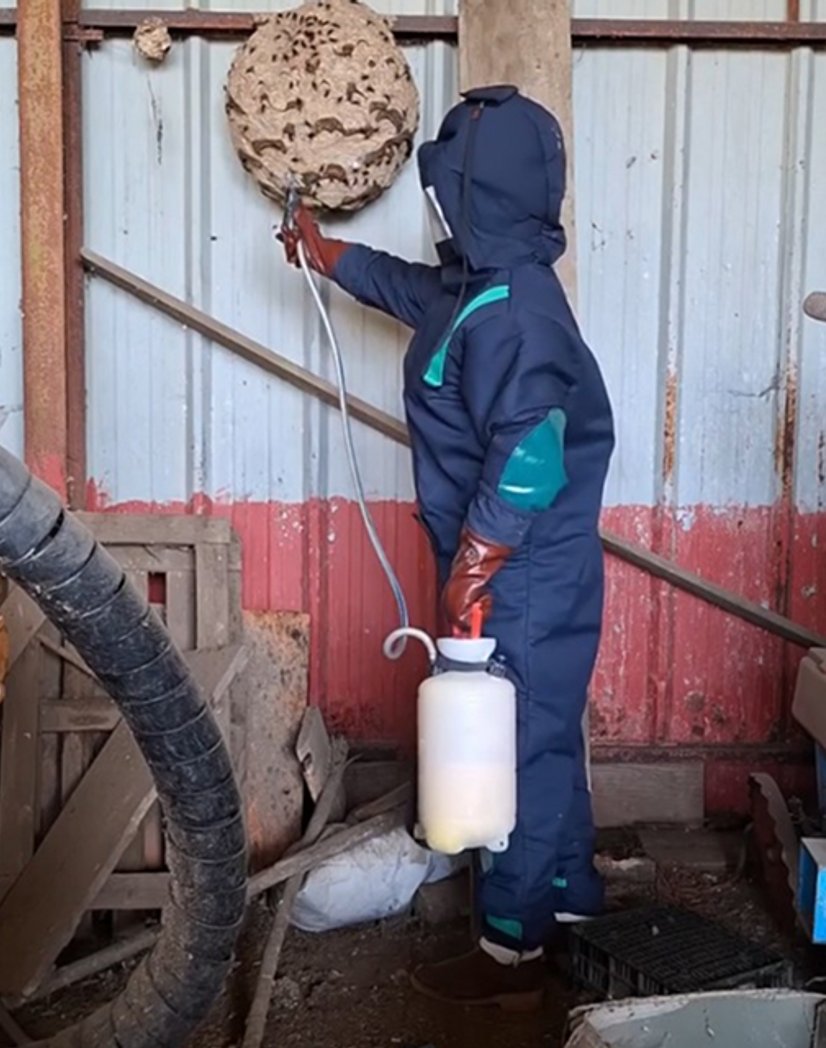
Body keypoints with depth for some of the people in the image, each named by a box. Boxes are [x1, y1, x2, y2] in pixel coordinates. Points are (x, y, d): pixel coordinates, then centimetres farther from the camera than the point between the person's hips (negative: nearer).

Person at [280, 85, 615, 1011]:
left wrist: (470, 573, -22)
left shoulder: (506, 314, -25)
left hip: (522, 582, -10)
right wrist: (324, 254, 40)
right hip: (526, 576, 10)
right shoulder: (483, 285, 8)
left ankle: (512, 955, 16)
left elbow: (528, 463, -30)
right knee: (541, 738, 21)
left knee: (515, 750, 1)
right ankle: (567, 896, 39)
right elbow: (408, 286, 29)